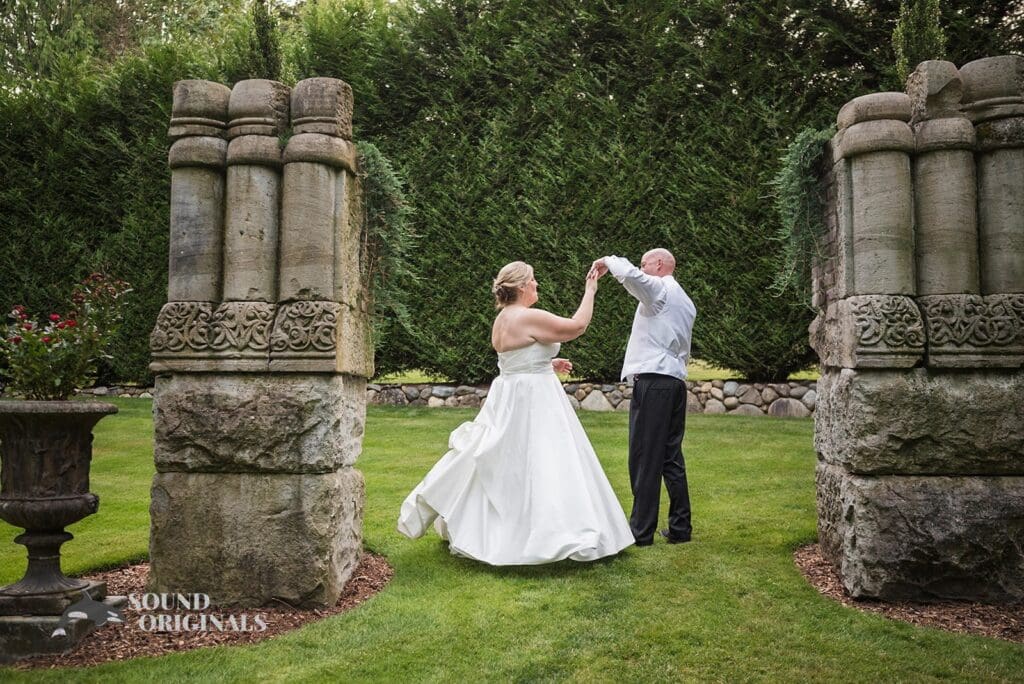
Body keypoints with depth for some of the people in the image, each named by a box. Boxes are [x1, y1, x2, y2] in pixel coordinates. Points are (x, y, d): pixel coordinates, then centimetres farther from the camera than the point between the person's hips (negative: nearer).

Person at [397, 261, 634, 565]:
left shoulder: (502, 319, 11)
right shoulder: (530, 317, -17)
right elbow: (577, 326, -13)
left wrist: (548, 364, 16)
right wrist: (590, 290, -2)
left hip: (508, 401, 9)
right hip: (531, 402, -9)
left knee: (500, 466, 16)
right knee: (540, 465, -6)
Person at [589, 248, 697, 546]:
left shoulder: (660, 288, -4)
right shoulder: (685, 301, 24)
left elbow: (630, 275, -24)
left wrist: (608, 261, -7)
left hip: (653, 382, -9)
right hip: (676, 381, 9)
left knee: (644, 458, -5)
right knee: (671, 457, 11)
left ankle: (641, 530, -1)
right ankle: (680, 527, 14)